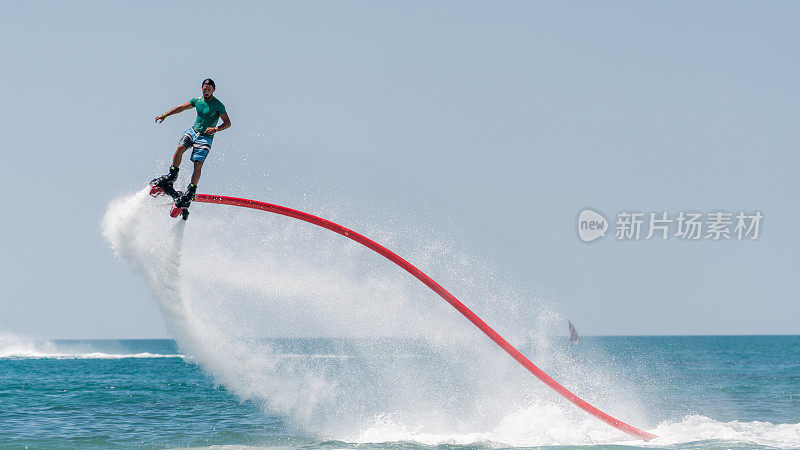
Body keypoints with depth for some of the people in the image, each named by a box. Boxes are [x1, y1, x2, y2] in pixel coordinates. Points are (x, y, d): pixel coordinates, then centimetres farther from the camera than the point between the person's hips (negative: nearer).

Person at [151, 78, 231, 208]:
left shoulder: (218, 106, -9)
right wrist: (164, 115, 14)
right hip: (193, 131, 5)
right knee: (180, 148, -22)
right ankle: (172, 176, -9)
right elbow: (181, 107, 17)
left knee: (198, 164, -16)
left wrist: (216, 129, -28)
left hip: (205, 137, -4)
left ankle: (191, 192, -14)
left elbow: (227, 123, -10)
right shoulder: (197, 100, 6)